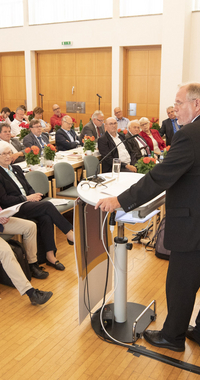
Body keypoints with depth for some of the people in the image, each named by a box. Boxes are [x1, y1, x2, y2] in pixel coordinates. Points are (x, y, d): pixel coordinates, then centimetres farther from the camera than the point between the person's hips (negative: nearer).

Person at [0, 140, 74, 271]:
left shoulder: (16, 169, 19)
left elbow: (29, 187, 21)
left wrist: (34, 196, -2)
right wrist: (27, 198, -15)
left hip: (27, 202, 7)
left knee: (46, 218, -26)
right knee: (47, 205, -27)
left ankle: (50, 255, -23)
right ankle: (70, 233, -18)